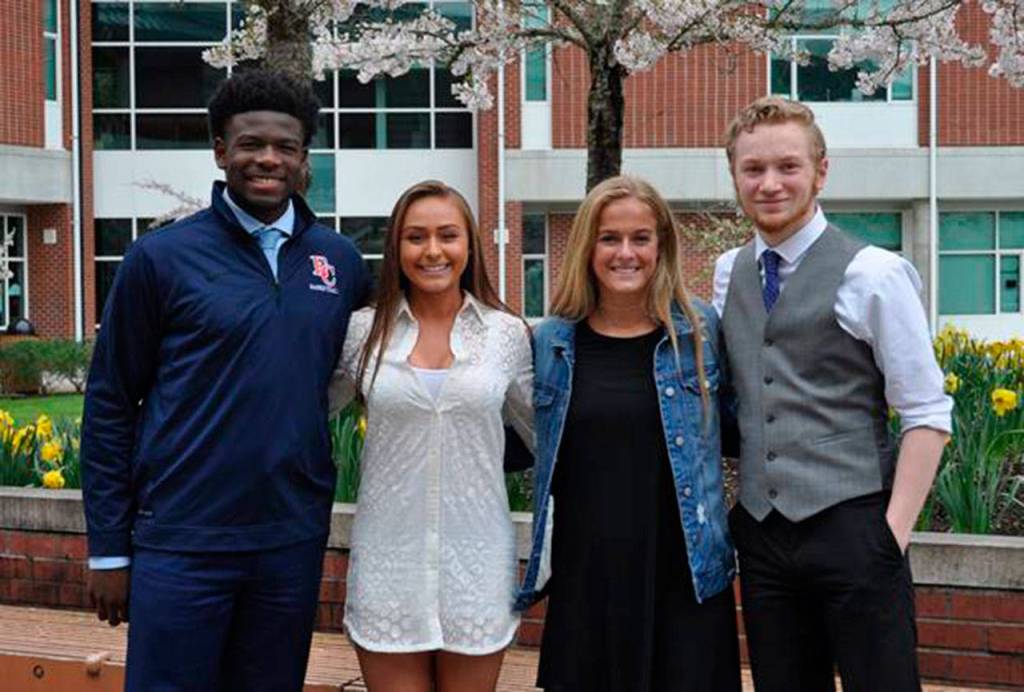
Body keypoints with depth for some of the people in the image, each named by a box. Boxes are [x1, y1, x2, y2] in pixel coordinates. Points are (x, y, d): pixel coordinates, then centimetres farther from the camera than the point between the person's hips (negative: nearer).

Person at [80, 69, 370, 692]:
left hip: (294, 541, 3)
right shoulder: (161, 257, -4)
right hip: (180, 542, -3)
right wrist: (108, 548, -2)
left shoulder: (342, 261, 5)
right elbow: (110, 405, -1)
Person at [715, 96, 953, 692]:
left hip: (851, 528, -5)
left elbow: (927, 415, -8)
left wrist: (894, 531, -13)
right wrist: (740, 502, 10)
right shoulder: (727, 274, 8)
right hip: (761, 532, 5)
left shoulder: (872, 274, -8)